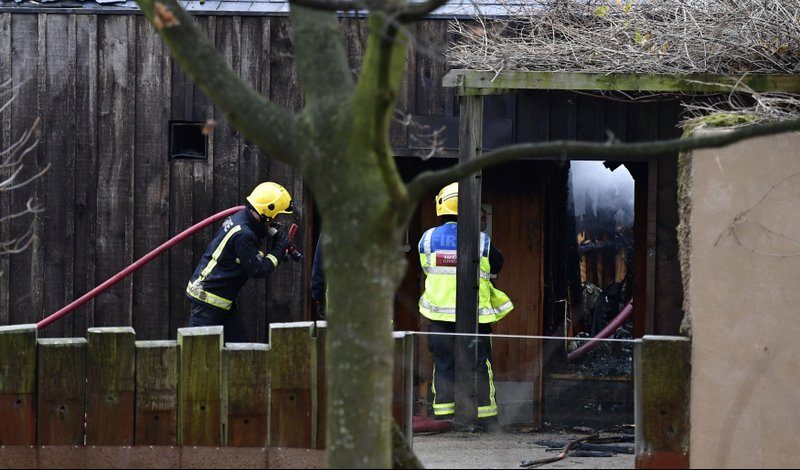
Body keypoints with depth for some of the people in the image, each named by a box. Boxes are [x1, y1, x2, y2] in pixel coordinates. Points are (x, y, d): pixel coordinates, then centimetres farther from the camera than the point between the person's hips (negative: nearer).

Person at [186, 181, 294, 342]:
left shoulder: (239, 219, 7)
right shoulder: (242, 234, -23)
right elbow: (257, 270, -18)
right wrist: (279, 250, -6)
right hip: (208, 297, -10)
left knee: (240, 342, 8)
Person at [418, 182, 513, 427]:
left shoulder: (428, 239, -3)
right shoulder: (481, 242, -7)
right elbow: (496, 266, 9)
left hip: (439, 313, 1)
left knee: (444, 365, 9)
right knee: (479, 365, 7)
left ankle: (443, 413, 6)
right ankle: (484, 414, 9)